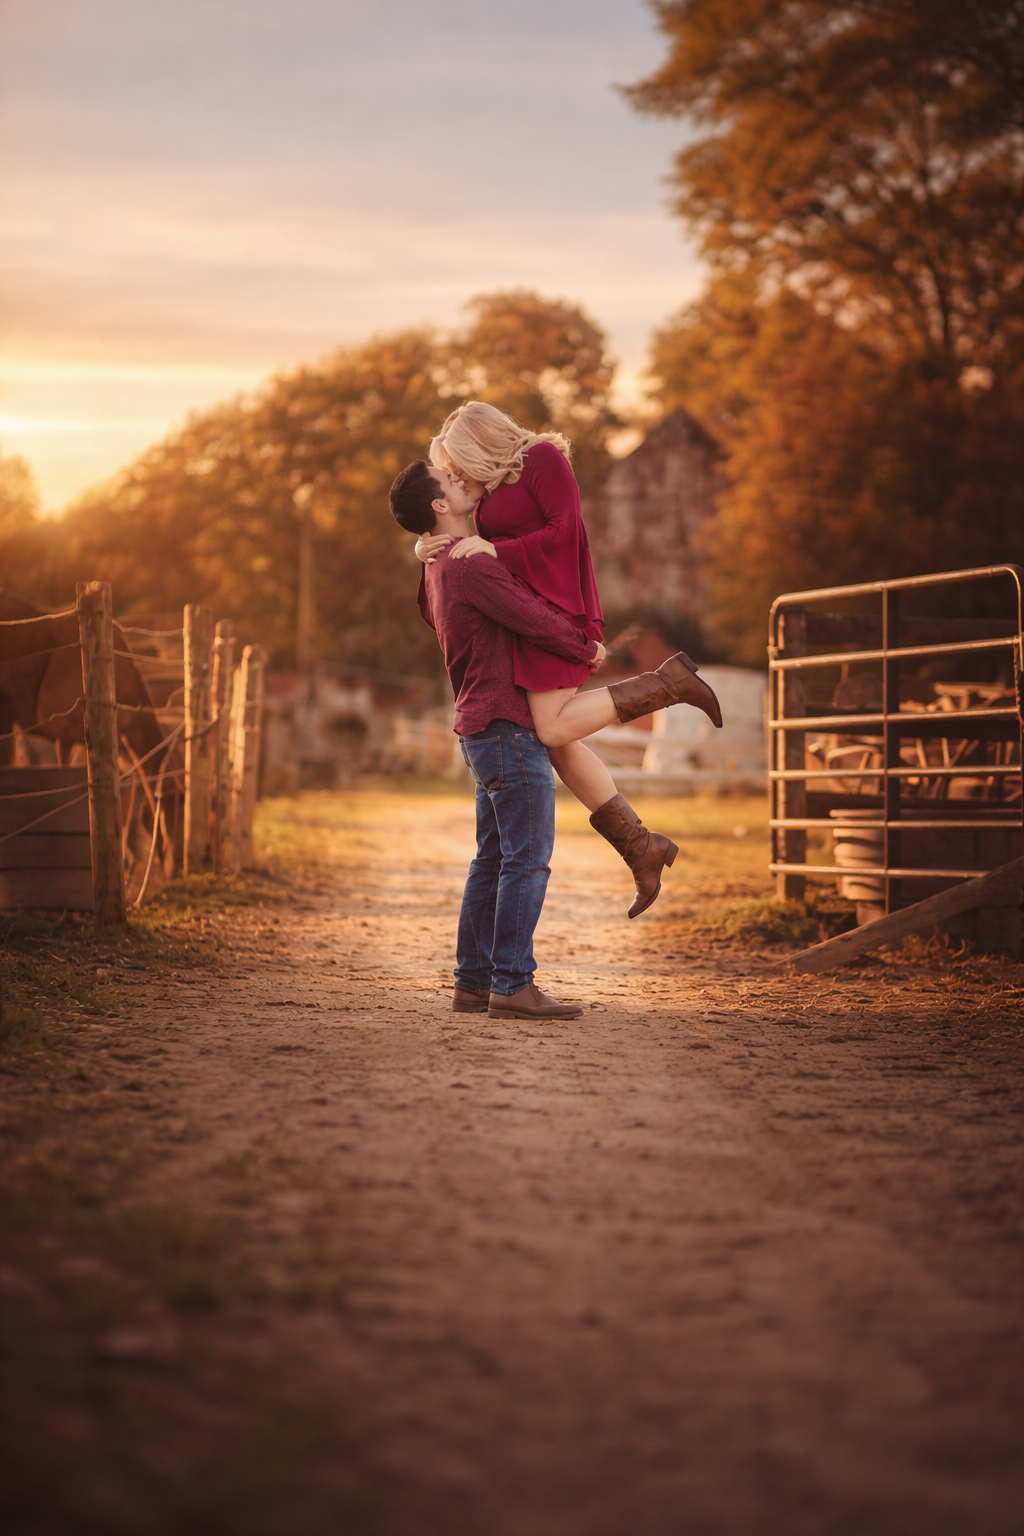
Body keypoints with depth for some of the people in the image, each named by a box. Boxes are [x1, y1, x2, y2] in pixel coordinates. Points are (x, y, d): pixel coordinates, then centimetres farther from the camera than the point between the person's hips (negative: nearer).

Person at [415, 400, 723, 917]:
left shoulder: (543, 458, -6)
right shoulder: (495, 490, 20)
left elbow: (564, 531, -15)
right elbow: (481, 560, 21)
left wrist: (494, 550, -15)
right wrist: (430, 551, 2)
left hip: (553, 606, -9)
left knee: (554, 730, -18)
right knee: (558, 742, 5)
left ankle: (669, 682, -8)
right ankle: (639, 846, 9)